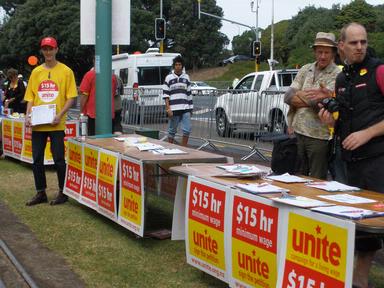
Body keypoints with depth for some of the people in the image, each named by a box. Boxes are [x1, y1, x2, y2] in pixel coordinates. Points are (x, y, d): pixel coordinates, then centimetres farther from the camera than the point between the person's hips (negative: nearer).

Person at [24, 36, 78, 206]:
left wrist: (60, 115, -16)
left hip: (56, 124, -4)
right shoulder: (36, 72, 10)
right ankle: (40, 193, 19)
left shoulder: (65, 71, -1)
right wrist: (28, 115, -4)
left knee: (59, 159, 1)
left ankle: (63, 192, 15)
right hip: (37, 124, 4)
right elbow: (30, 96, 12)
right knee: (37, 160, 7)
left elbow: (71, 97, -4)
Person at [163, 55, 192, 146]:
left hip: (185, 109, 3)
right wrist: (168, 108, -10)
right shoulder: (169, 77, 1)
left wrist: (190, 108, 13)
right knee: (172, 131, 5)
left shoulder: (186, 77, 12)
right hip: (173, 109, -3)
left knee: (187, 130, -3)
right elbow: (165, 94, -1)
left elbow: (189, 94, 15)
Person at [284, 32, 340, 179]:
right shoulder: (306, 69, 11)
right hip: (297, 131, 5)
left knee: (317, 180, 4)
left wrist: (299, 96, -3)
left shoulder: (337, 75, -7)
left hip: (319, 135, -5)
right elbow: (288, 96, 4)